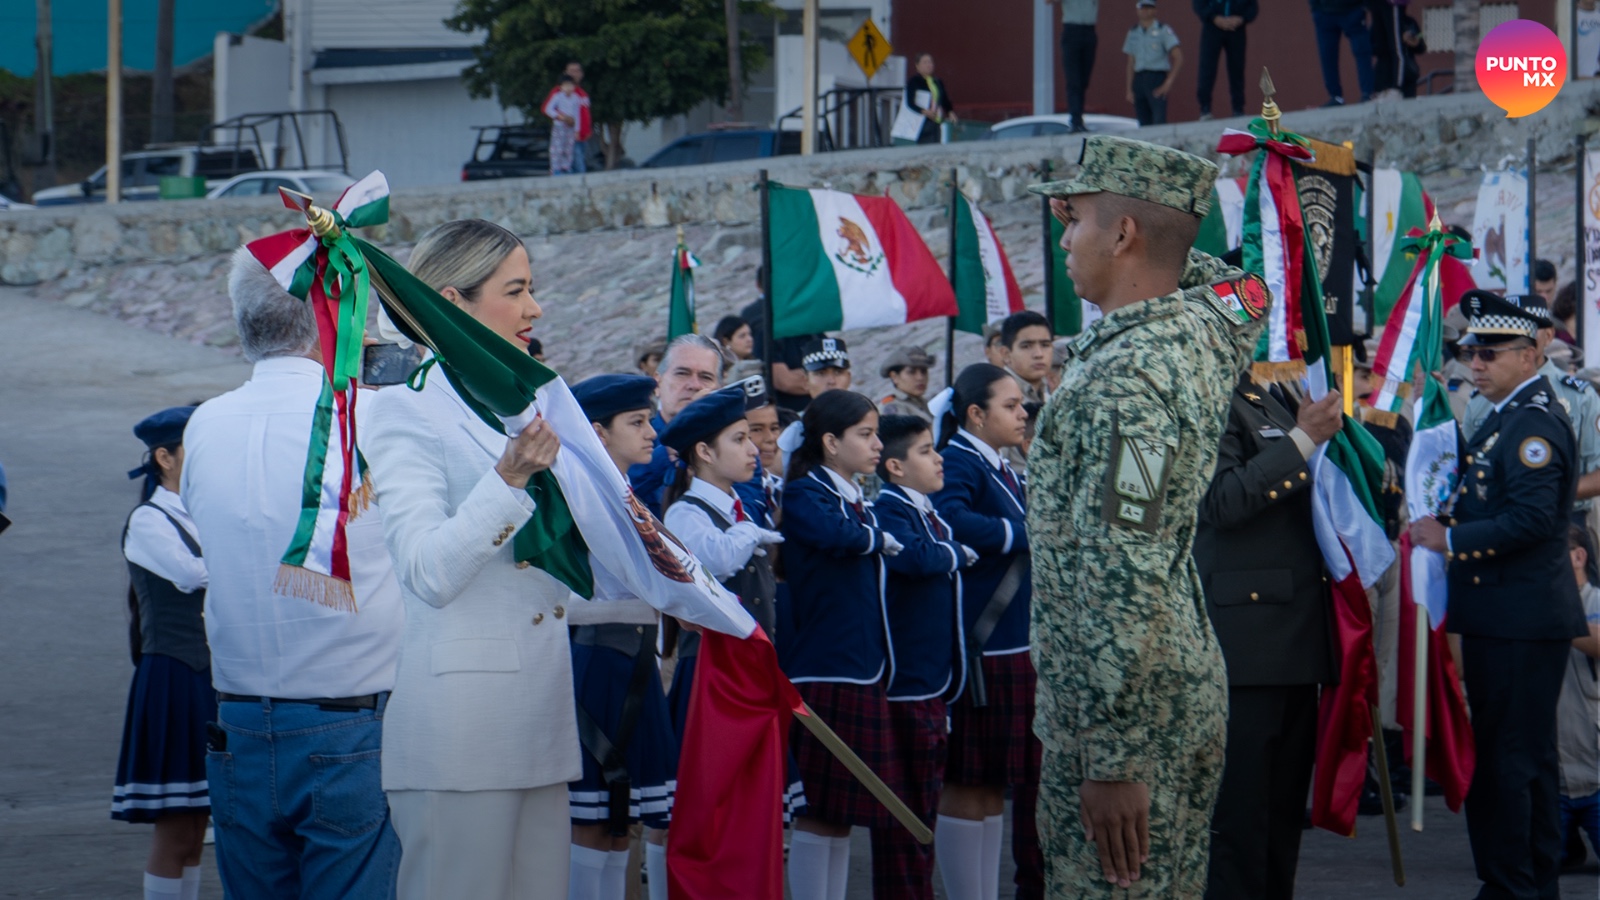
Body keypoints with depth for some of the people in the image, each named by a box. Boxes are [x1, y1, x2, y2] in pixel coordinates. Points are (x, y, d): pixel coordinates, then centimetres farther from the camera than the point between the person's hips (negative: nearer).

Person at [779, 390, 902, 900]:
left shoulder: (859, 503, 18)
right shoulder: (803, 495, -8)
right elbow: (835, 533, -28)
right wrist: (879, 540, -11)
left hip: (863, 674, 8)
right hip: (822, 672, -8)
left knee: (844, 811, 10)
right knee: (818, 810, -5)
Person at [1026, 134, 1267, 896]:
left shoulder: (1124, 380, -21)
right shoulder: (1200, 324, 7)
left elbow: (1122, 576, -25)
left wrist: (1109, 757, -25)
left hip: (1124, 716, -10)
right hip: (1185, 685, 10)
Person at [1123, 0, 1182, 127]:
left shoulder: (1163, 30, 0)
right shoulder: (1133, 33, 15)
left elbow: (1178, 58, -5)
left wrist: (1168, 83, -12)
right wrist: (1129, 89, 10)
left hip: (1157, 78, -5)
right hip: (1139, 79, 5)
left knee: (1159, 121, -18)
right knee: (1144, 124, 2)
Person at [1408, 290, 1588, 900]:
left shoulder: (1534, 423, -16)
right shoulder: (1512, 416, 17)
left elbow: (1531, 520, -24)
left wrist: (1449, 539, -17)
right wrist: (1445, 523, 8)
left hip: (1519, 622, -11)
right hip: (1513, 615, 11)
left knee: (1505, 759, -7)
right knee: (1530, 757, 15)